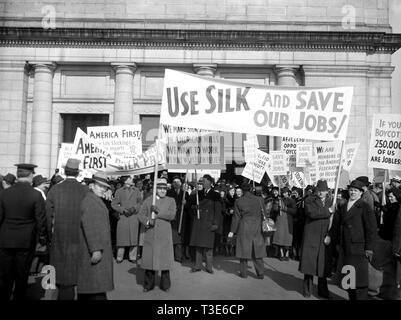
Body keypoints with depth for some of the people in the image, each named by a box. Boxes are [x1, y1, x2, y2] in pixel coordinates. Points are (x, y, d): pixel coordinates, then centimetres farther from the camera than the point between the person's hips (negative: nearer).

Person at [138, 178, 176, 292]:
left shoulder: (171, 201, 7)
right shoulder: (148, 200, 11)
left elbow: (172, 215, -7)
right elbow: (141, 214, 6)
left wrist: (158, 212, -15)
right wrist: (147, 221, -12)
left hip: (164, 235, -1)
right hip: (150, 234, 1)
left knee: (164, 258, 2)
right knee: (149, 258, 4)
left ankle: (165, 284, 15)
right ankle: (148, 284, 16)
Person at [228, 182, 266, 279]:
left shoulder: (238, 202, -4)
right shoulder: (259, 200, 0)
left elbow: (236, 217, -3)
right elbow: (264, 214, 5)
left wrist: (232, 231, 3)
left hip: (244, 228, -2)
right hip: (257, 228, 2)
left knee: (244, 249, 7)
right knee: (257, 250, 7)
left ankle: (243, 273, 13)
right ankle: (260, 273, 9)